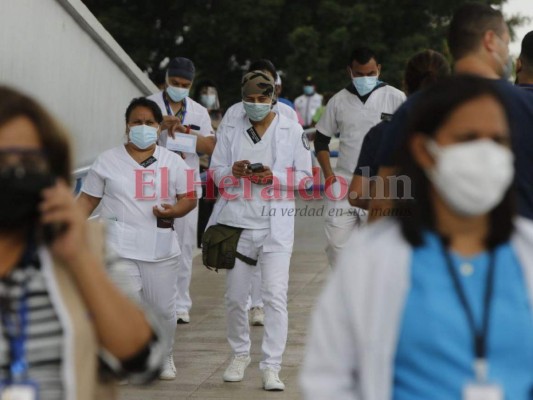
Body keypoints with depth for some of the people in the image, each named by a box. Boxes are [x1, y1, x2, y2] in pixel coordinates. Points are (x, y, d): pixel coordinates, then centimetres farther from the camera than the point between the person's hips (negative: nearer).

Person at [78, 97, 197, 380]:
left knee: (163, 309, 7)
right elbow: (88, 199, 6)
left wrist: (173, 211, -14)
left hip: (160, 248, 1)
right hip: (119, 248, -1)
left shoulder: (173, 162, 7)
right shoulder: (108, 161, 4)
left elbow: (189, 198, 8)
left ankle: (164, 358, 31)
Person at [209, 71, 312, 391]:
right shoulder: (230, 128, 8)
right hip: (237, 222, 3)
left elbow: (305, 177, 2)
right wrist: (233, 172, -13)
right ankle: (240, 355, 32)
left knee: (276, 297, -11)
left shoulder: (292, 130, 2)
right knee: (235, 296, 10)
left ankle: (272, 368, -8)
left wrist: (273, 178, -15)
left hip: (276, 225, -3)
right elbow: (215, 171, 9)